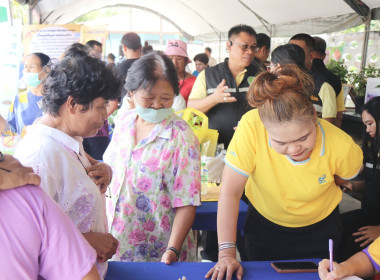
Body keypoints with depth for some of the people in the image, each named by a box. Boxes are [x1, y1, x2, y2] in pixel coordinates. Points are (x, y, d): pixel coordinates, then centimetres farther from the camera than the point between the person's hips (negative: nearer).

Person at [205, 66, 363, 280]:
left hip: (319, 229, 1)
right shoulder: (252, 127, -35)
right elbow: (230, 192, -28)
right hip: (264, 224, 0)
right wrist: (227, 252, -29)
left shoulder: (342, 147, -29)